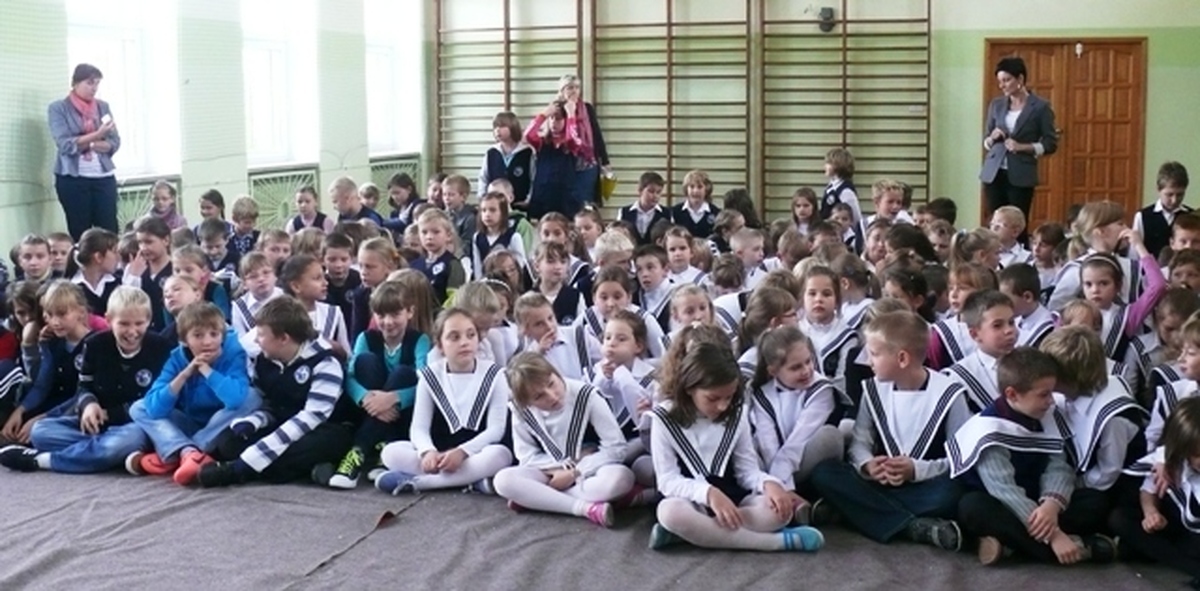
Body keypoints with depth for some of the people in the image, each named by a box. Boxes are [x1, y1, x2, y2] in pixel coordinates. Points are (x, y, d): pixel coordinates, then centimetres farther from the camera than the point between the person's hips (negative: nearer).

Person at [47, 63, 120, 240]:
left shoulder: (103, 107, 10)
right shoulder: (58, 108, -1)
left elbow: (115, 143, 5)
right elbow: (65, 145, -11)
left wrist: (84, 144, -11)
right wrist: (96, 135, -22)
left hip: (104, 177, 3)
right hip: (73, 179, -3)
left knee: (110, 231, -4)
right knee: (80, 233, 1)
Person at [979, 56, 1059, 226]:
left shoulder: (1040, 106, -2)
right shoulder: (996, 104, 9)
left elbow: (1050, 144, -2)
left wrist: (1023, 147, -15)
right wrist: (992, 138, -6)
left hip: (1021, 176, -4)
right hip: (994, 173, 4)